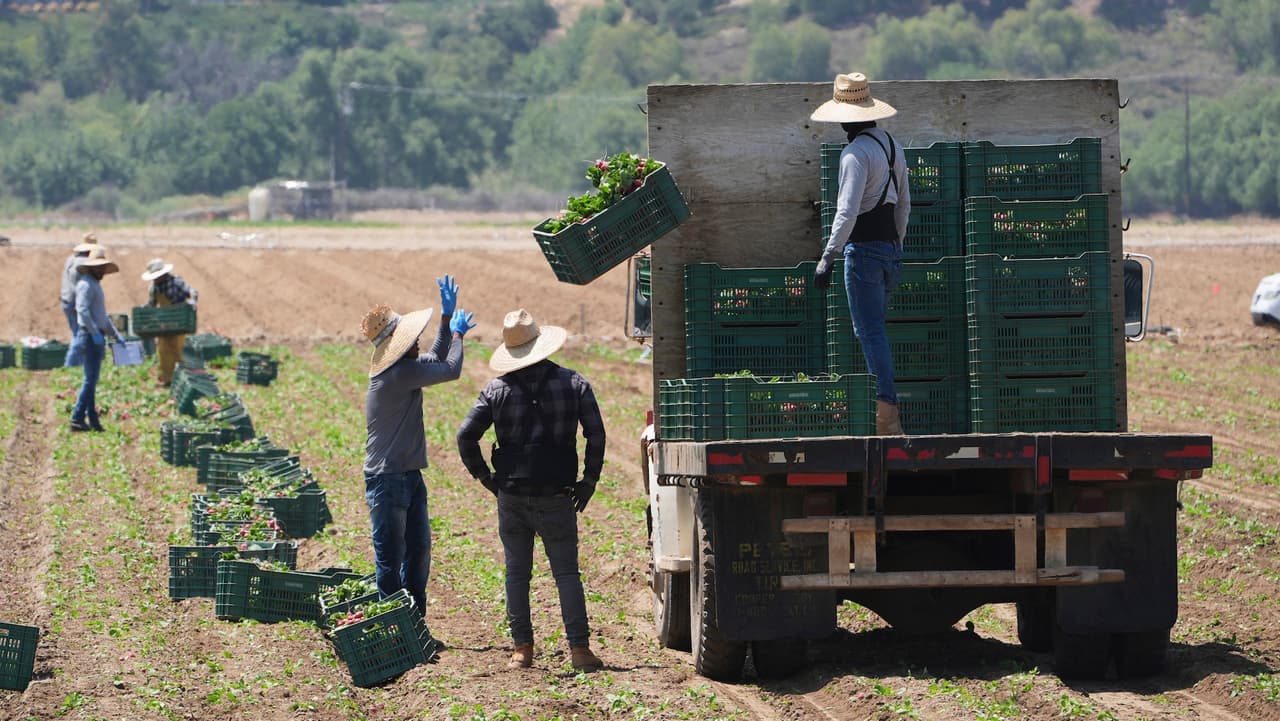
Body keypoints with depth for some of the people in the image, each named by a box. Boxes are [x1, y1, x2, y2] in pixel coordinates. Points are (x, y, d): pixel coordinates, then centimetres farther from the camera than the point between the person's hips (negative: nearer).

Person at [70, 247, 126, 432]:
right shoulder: (86, 285, -11)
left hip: (97, 337, 10)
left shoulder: (96, 285, 21)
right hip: (90, 337, -10)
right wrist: (95, 333, -26)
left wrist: (116, 335, 26)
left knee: (92, 380, 10)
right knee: (90, 379, -12)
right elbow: (83, 310, -22)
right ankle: (78, 419, -13)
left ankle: (93, 420, 13)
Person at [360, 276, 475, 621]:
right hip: (388, 479, -10)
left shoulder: (406, 368, 9)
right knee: (390, 558, -3)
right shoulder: (397, 374, -21)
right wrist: (457, 335, 2)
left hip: (409, 476, 10)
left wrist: (447, 318, 16)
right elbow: (450, 370, -17)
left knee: (419, 552, 15)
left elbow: (437, 359, 26)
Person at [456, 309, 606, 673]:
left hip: (511, 496, 1)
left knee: (517, 573, 9)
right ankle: (579, 647, -4)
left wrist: (485, 477, 6)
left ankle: (522, 649, 9)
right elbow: (596, 434, -7)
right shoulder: (574, 384, -2)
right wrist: (589, 481, 2)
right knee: (567, 572, 3)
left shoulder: (497, 390, -1)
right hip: (556, 498, -1)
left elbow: (465, 436, -5)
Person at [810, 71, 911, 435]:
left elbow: (847, 211, -23)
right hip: (891, 248, 9)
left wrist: (828, 256, -23)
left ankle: (887, 415, -9)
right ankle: (885, 411, 17)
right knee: (872, 328, 16)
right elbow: (904, 203, 19)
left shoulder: (856, 153, -16)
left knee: (870, 332, -6)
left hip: (864, 250, -9)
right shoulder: (892, 145, 12)